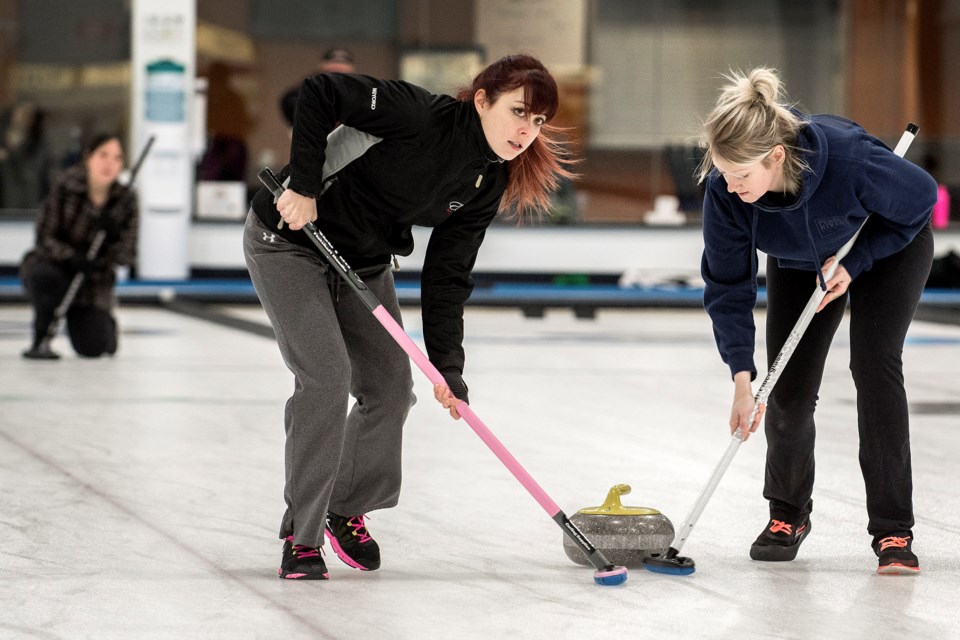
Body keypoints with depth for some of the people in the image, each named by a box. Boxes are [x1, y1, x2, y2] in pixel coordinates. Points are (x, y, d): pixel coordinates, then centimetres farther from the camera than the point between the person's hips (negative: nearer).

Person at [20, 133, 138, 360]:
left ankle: (104, 322, 24)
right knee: (44, 277, -38)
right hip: (53, 266, -2)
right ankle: (41, 339, -13)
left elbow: (127, 255, -10)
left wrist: (112, 236, -31)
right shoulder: (66, 188, -17)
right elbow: (44, 237, -16)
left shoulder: (125, 199, -10)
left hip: (94, 280, 2)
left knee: (93, 348, -13)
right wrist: (72, 258, -34)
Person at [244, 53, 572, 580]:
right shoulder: (419, 116, -29)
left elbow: (446, 275, -6)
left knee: (391, 388, 5)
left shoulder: (488, 185, -7)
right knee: (326, 377, -17)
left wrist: (447, 368, -15)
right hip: (288, 240, -8)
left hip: (364, 262, 8)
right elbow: (320, 91, -30)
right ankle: (301, 535, -5)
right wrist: (302, 185, -31)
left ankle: (347, 510, 28)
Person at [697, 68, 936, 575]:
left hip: (890, 247, -3)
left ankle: (893, 532, -11)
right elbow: (727, 284, -22)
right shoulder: (724, 189, -33)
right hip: (800, 261, 3)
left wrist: (854, 263, -26)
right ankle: (788, 515, 22)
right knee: (789, 387, -3)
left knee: (874, 365, -18)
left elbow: (921, 198, -23)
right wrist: (742, 375, -30)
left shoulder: (851, 158, -43)